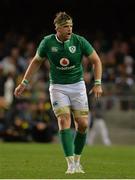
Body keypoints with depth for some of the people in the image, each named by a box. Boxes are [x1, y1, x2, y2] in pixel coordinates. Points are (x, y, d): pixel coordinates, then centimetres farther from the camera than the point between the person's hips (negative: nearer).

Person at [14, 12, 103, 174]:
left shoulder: (79, 41, -10)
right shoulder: (47, 42, -7)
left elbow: (96, 60, 0)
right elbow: (36, 62, 9)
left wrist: (98, 84, -10)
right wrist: (24, 83, 8)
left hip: (77, 85, 1)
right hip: (57, 87, -1)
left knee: (82, 124, -5)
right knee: (64, 120, -18)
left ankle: (77, 161, 15)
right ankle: (70, 164, -20)